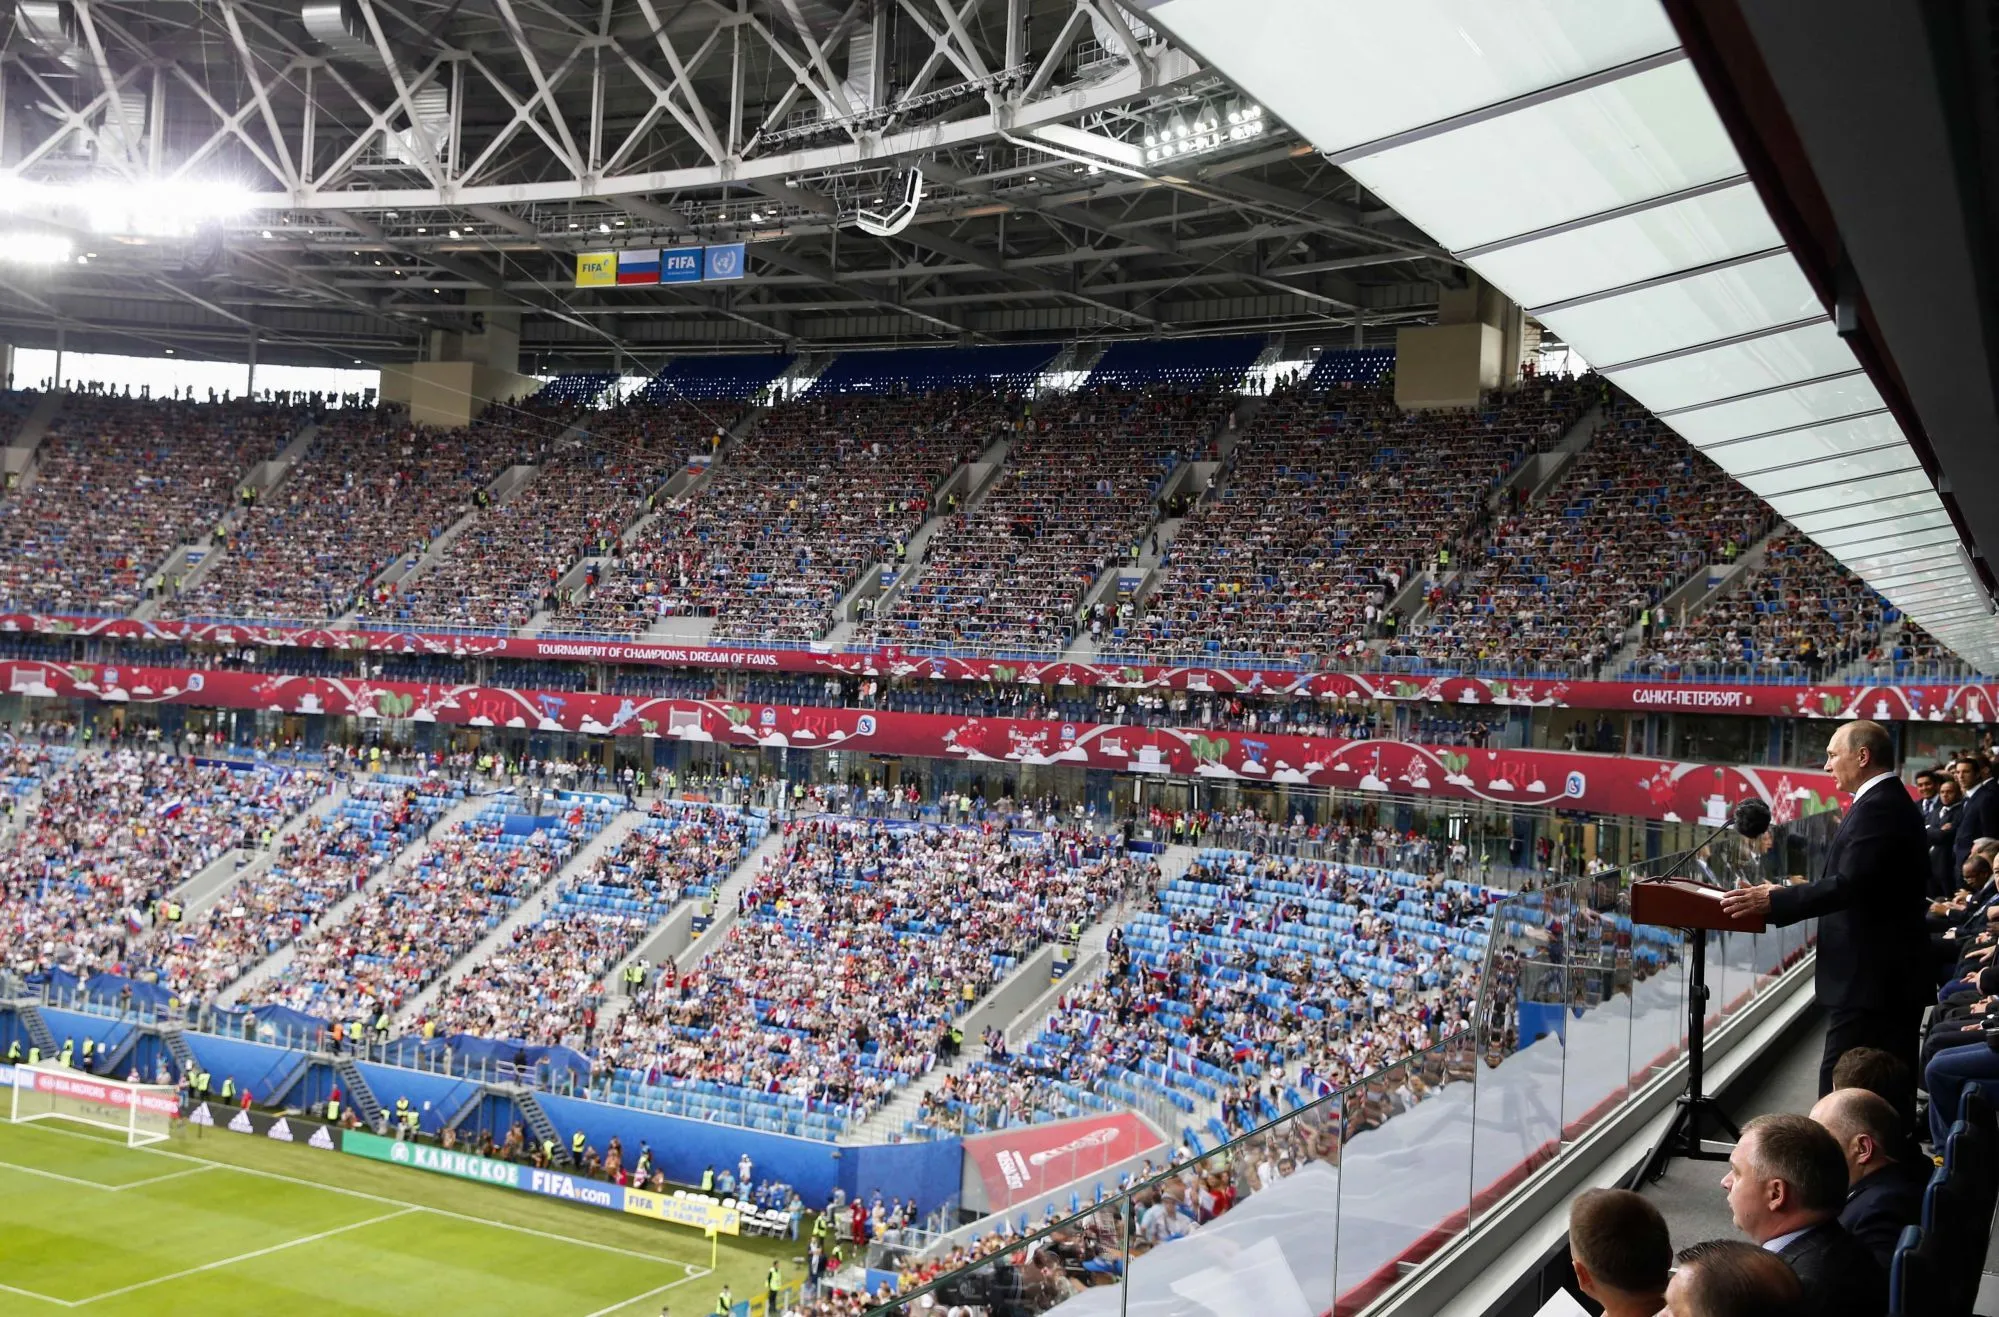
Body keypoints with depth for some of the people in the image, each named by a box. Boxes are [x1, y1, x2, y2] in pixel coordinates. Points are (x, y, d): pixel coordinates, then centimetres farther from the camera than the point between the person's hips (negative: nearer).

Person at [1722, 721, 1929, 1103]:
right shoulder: (1891, 803, 16)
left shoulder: (1878, 808, -17)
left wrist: (1773, 902, -22)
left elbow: (1849, 885, -26)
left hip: (1870, 980, -11)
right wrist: (1783, 896, 12)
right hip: (1891, 977, 11)